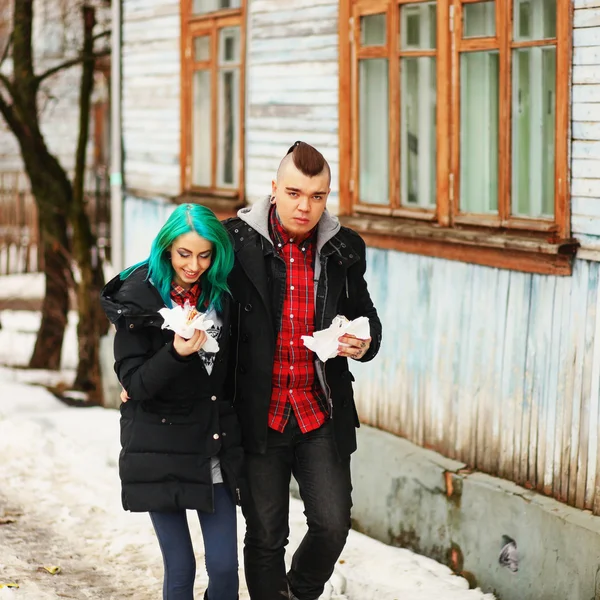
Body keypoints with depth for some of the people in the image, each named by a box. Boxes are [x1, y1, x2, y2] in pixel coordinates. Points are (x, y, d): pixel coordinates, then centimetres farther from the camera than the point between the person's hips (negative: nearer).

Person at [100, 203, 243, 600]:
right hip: (161, 448, -4)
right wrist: (176, 354, -29)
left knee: (225, 566, 0)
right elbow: (134, 384, -13)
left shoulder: (219, 294, 3)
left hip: (217, 445, 4)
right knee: (181, 567, 0)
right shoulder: (137, 299, -9)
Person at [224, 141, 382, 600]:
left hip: (321, 415, 2)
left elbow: (365, 315, 17)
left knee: (332, 524, -4)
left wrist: (364, 344, -7)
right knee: (266, 536, 6)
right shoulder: (238, 240, -6)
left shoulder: (343, 250, 3)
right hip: (260, 417, -2)